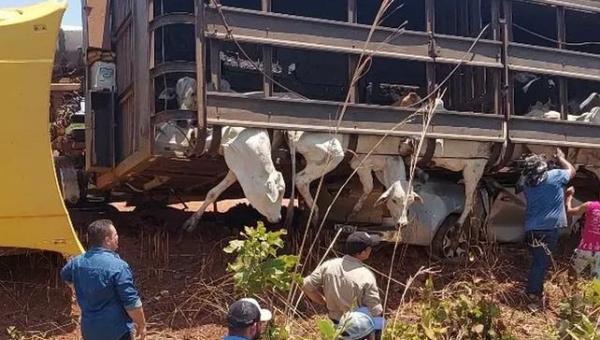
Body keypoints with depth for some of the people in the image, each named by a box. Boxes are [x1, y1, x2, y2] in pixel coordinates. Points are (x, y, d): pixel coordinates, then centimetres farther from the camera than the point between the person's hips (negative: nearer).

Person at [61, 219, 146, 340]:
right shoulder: (117, 266, -22)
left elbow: (65, 275, 25)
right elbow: (131, 302, -21)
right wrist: (142, 325, -7)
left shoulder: (77, 262, 0)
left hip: (89, 330, 7)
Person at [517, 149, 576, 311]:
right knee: (541, 263, -3)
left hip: (532, 229, 6)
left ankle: (535, 291, 28)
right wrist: (560, 158, 28)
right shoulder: (555, 176, -7)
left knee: (539, 261, 19)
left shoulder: (527, 184, 5)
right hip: (548, 229, -6)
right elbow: (571, 171, 13)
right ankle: (533, 296, -3)